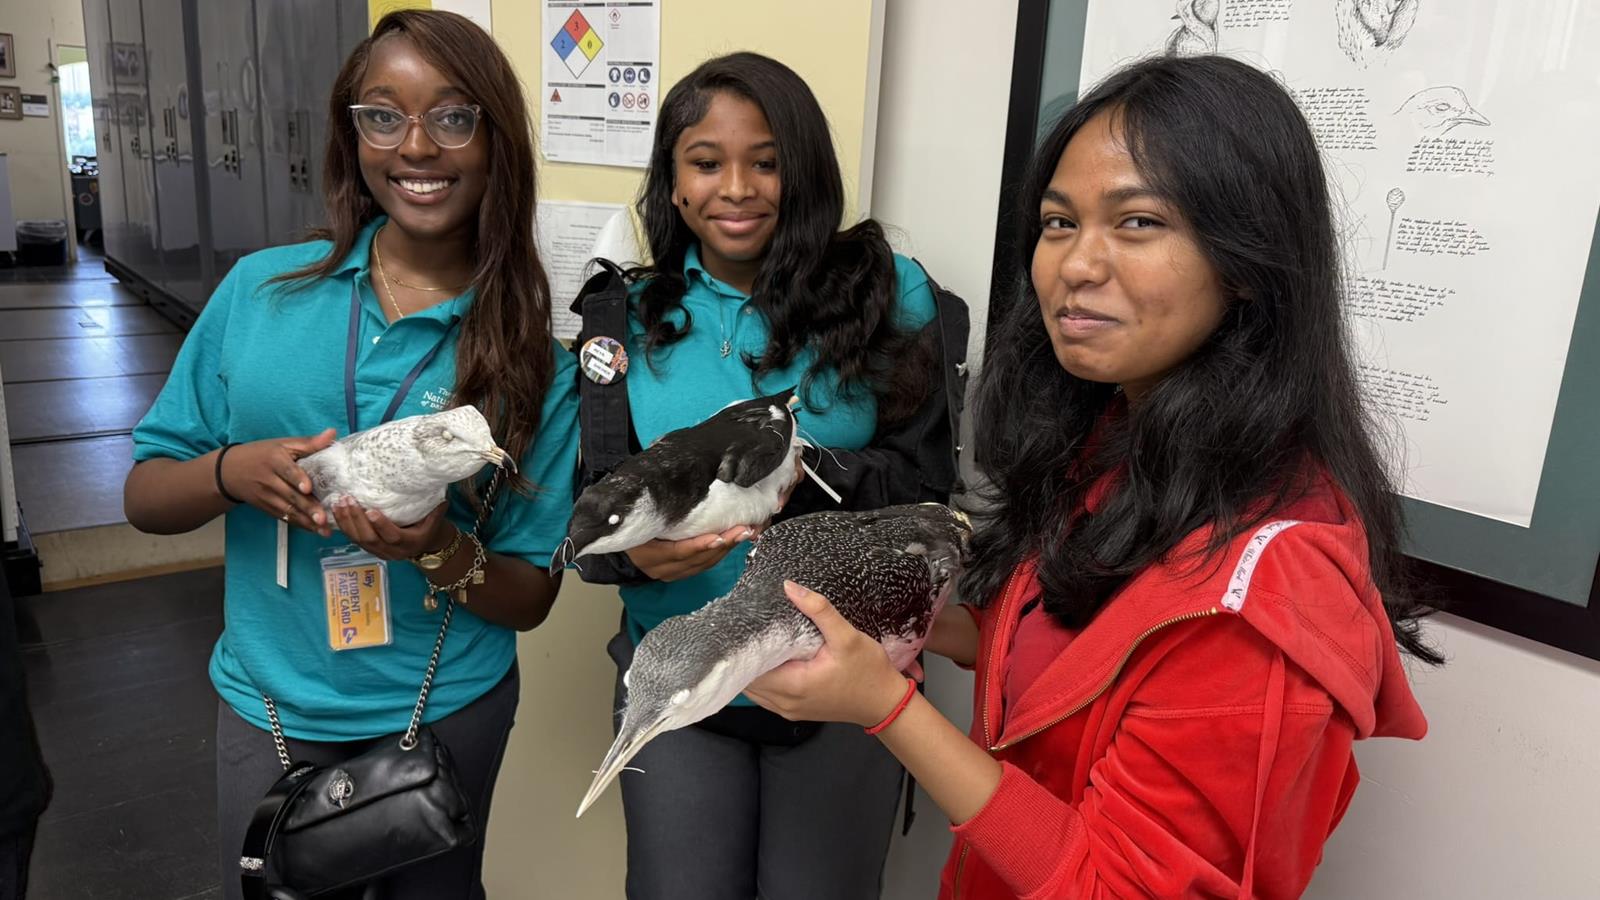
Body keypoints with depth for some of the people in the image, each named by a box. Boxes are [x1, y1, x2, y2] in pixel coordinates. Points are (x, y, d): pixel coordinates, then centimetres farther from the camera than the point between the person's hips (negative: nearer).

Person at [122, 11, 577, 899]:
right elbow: (145, 496, 1)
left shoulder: (531, 346, -11)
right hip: (269, 706, 2)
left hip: (445, 714, -1)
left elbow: (529, 598, -7)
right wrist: (231, 473, -20)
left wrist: (439, 549, -27)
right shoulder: (260, 288, -6)